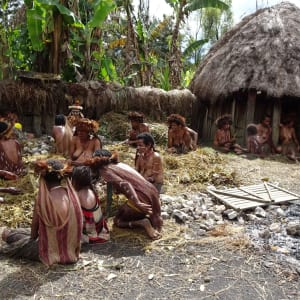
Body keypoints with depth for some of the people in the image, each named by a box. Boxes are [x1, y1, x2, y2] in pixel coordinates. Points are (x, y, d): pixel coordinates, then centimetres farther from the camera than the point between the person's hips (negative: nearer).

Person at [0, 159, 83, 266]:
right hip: (71, 249, 5)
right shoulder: (72, 195, -8)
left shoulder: (42, 200, -20)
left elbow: (34, 233, -8)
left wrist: (34, 236, 14)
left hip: (51, 251, -4)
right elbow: (75, 226, 4)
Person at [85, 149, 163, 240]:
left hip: (141, 200, -7)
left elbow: (124, 185, -19)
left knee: (117, 221, 17)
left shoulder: (105, 170, -3)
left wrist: (137, 203, -27)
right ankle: (150, 218, 7)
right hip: (152, 194, 7)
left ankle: (142, 223, -3)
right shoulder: (119, 164, 19)